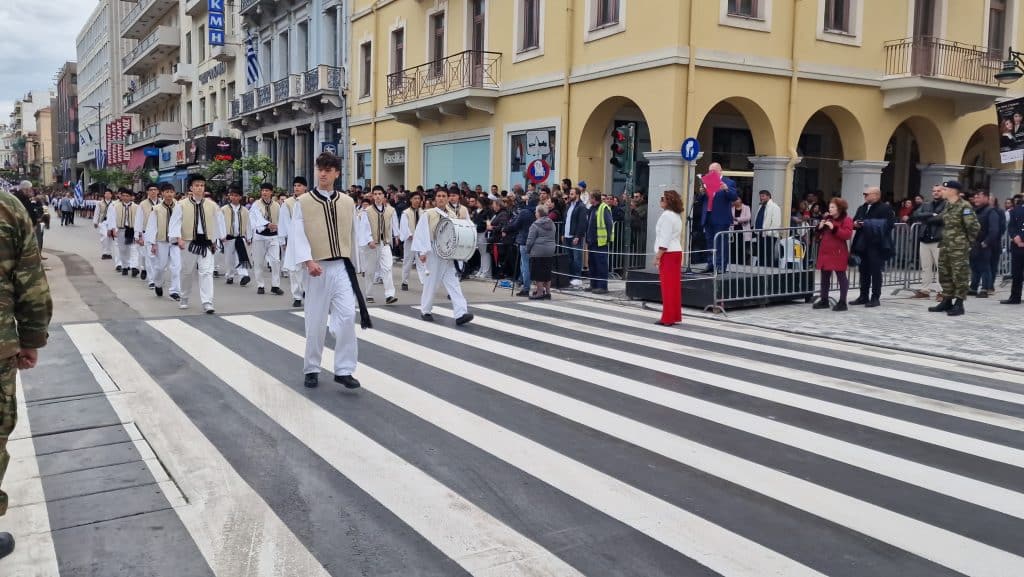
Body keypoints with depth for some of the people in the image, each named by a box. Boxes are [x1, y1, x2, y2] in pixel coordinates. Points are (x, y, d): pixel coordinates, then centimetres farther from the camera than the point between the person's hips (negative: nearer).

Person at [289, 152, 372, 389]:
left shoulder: (347, 202, 8)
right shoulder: (303, 202, -1)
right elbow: (296, 234, -9)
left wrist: (354, 266, 14)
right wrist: (308, 261, -23)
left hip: (342, 267, 2)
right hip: (318, 268, -2)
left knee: (347, 316, -10)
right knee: (315, 321, 5)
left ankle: (344, 370, -1)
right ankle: (311, 369, 22)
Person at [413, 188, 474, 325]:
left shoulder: (450, 216, 9)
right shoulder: (428, 214, -2)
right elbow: (421, 233, -7)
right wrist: (422, 252, -14)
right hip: (433, 253, -3)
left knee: (453, 283, -6)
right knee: (431, 282, 5)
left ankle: (461, 314, -15)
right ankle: (425, 311, 23)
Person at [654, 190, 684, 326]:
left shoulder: (666, 215, -14)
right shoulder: (677, 216, 16)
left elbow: (664, 239, -19)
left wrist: (658, 256, -17)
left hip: (668, 253, -9)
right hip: (676, 252, 9)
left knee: (667, 286, -6)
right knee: (675, 286, 10)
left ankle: (668, 318, -3)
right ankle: (675, 316, 14)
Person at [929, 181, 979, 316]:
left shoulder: (964, 206, -14)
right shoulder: (947, 205, 11)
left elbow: (974, 226, -16)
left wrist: (968, 240, -5)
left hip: (959, 248, -9)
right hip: (946, 246, 9)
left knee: (959, 276, -3)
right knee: (944, 274, 13)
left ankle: (959, 304, 2)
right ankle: (947, 302, 22)